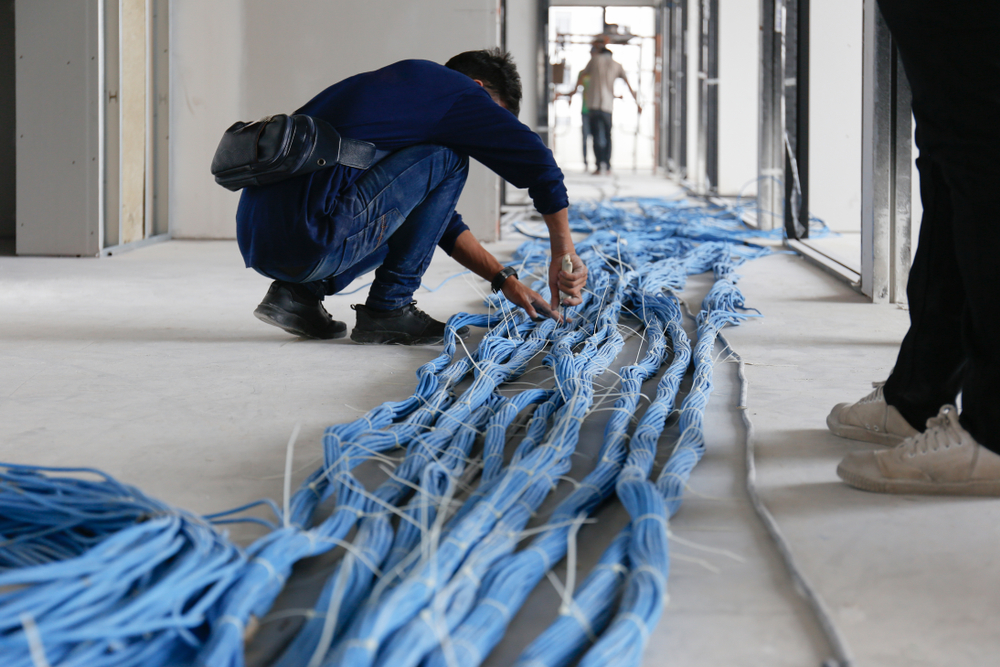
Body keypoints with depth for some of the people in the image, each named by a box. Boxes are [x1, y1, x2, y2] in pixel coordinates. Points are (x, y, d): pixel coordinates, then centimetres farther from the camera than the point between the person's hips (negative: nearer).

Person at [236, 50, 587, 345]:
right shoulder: (452, 89, 3)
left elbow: (434, 213, 35)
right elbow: (535, 159, -4)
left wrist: (503, 278, 33)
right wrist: (563, 251, 8)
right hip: (307, 240, -9)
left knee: (416, 223, 31)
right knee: (446, 160, 1)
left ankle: (297, 293, 14)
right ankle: (387, 310, 2)